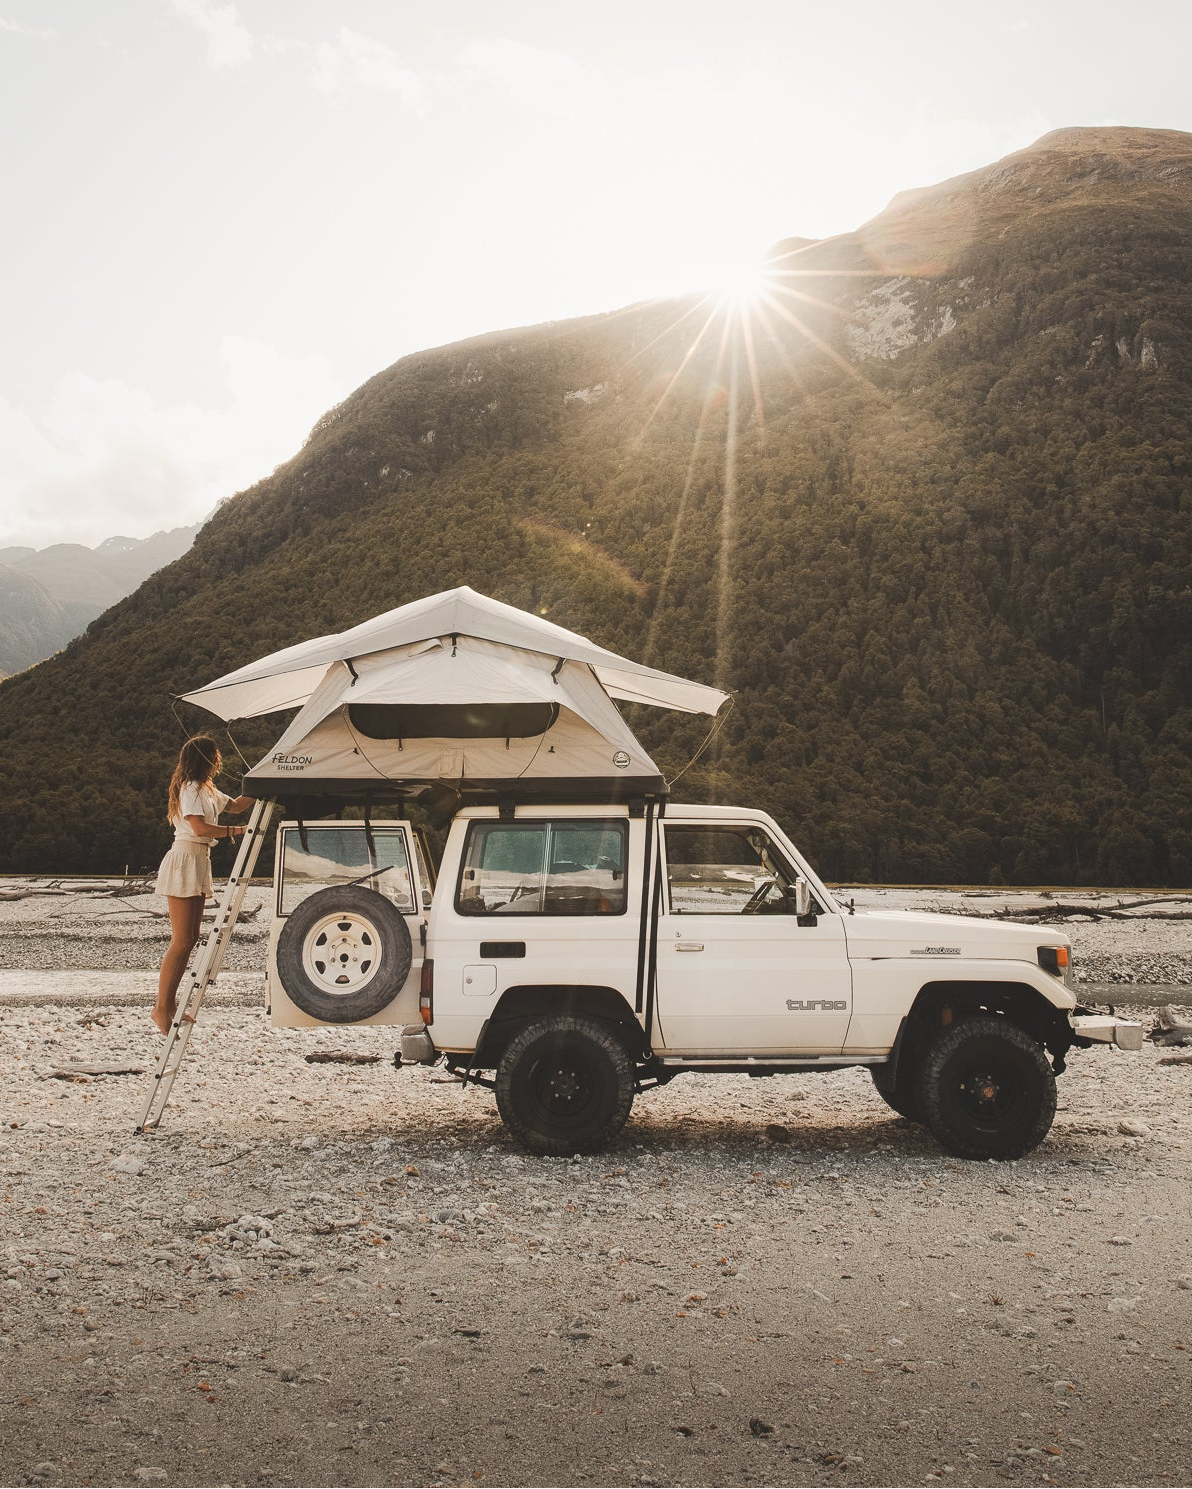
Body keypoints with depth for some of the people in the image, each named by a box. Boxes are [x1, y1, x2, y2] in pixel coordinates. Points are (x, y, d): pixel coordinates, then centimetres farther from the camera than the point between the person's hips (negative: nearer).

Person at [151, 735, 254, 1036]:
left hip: (199, 863, 10)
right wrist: (235, 831, -14)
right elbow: (200, 828, -21)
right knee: (181, 940, -10)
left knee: (190, 938, 9)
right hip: (184, 861, -10)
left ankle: (170, 1004, 14)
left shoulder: (207, 789, 18)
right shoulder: (191, 788, -11)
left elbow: (235, 805, 29)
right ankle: (161, 1008, -6)